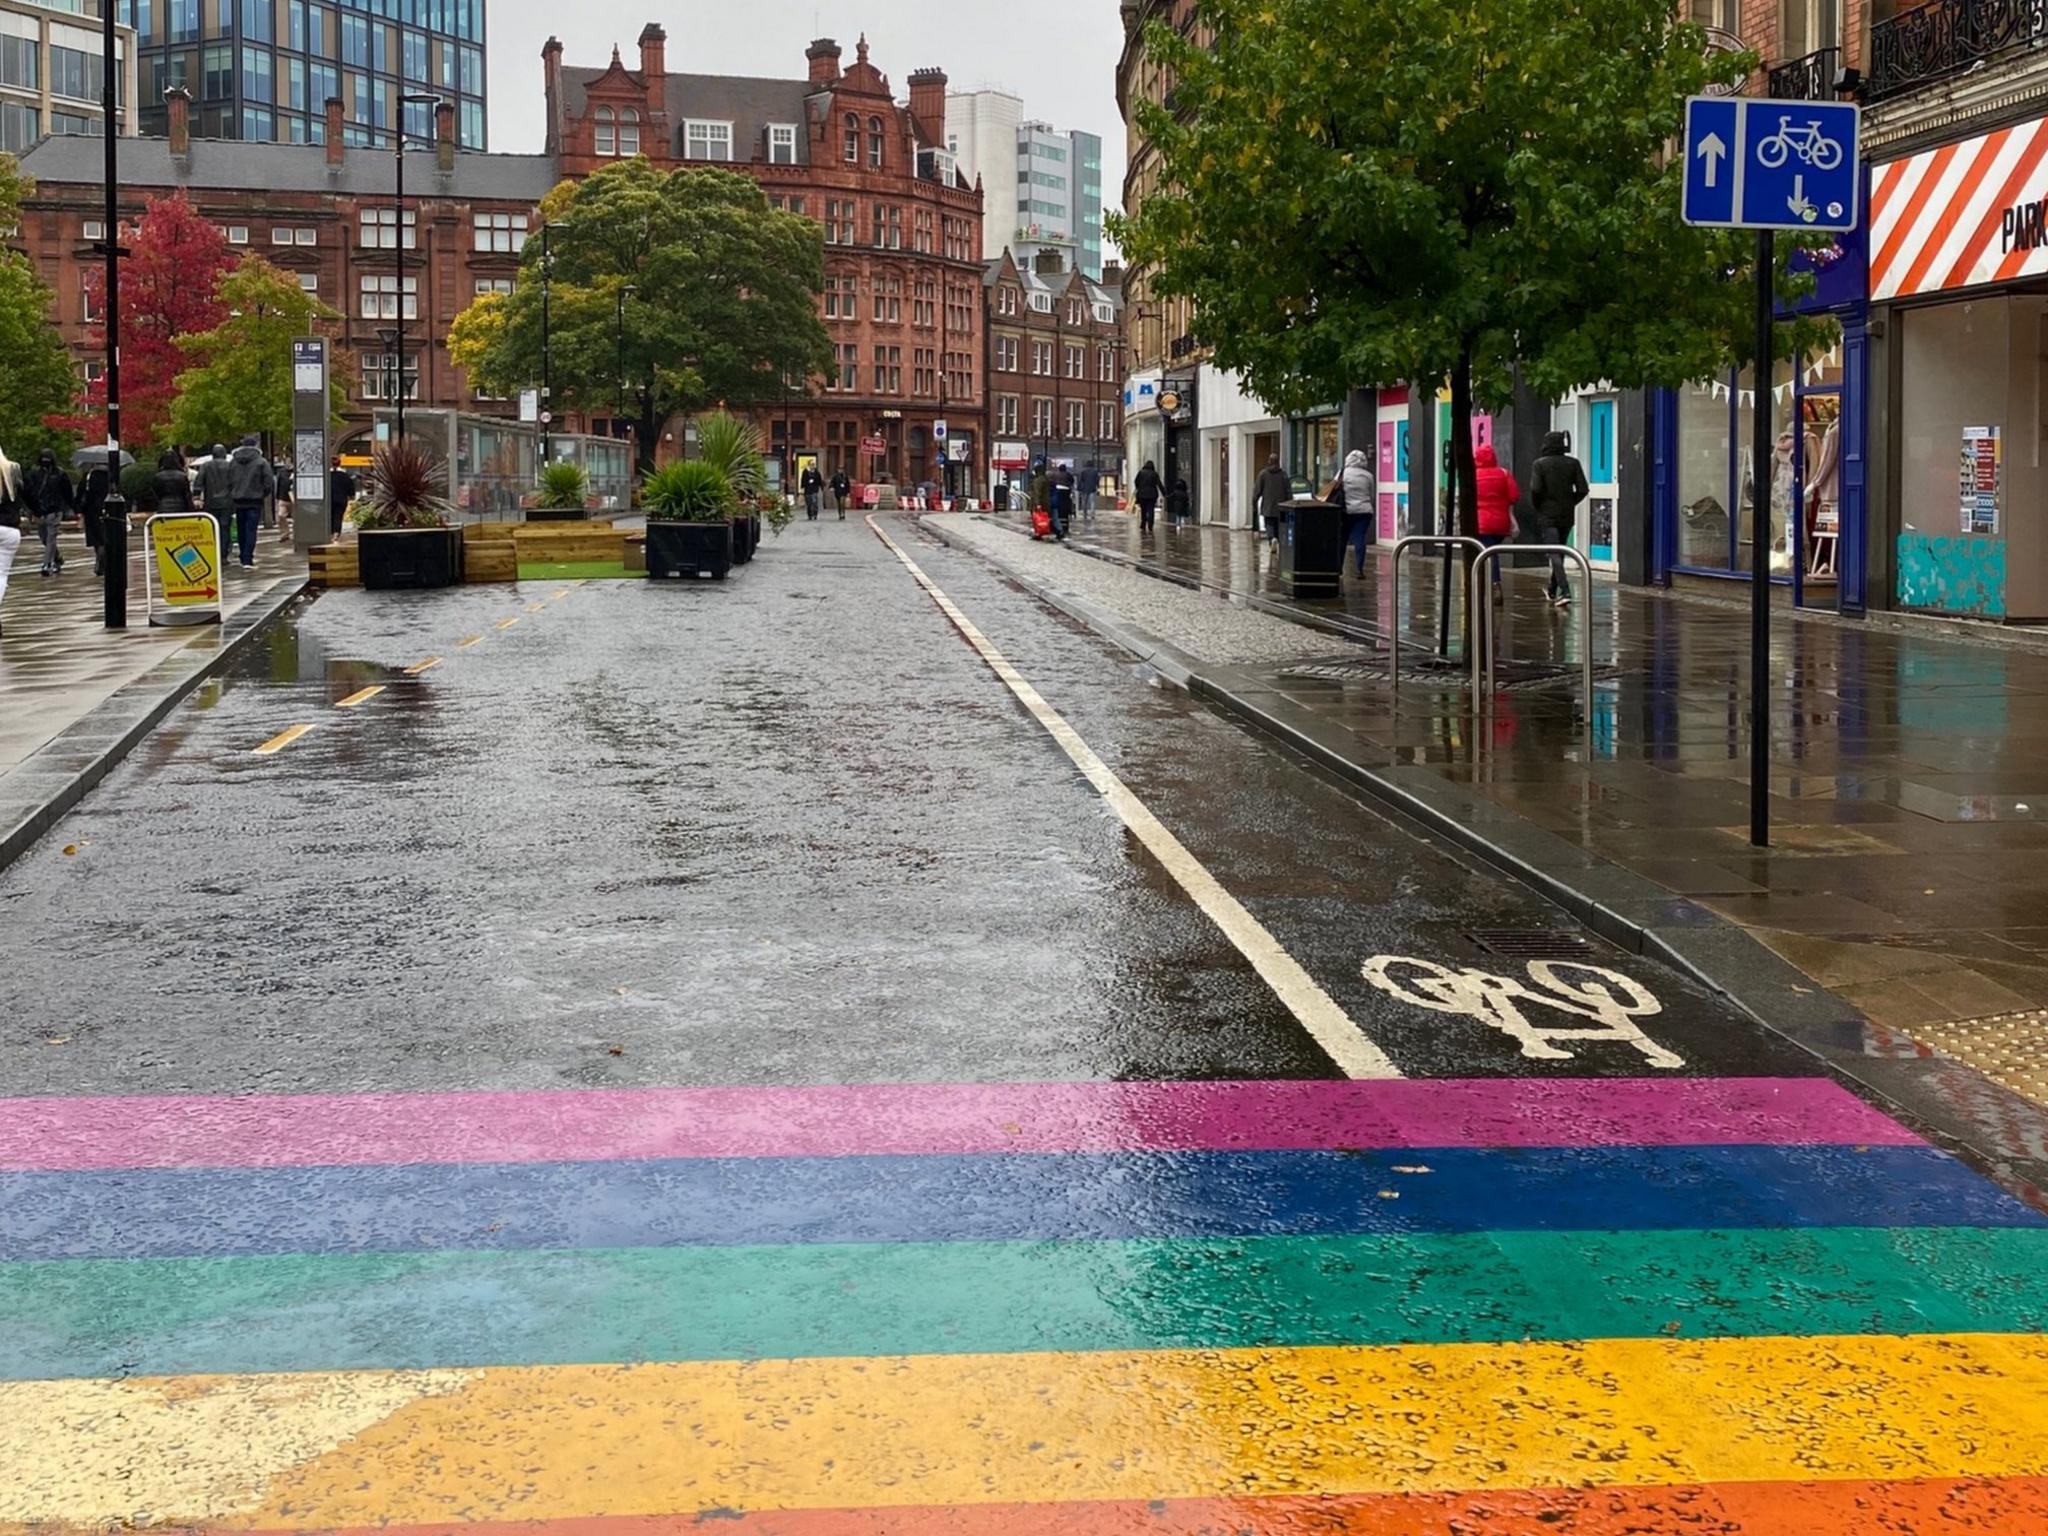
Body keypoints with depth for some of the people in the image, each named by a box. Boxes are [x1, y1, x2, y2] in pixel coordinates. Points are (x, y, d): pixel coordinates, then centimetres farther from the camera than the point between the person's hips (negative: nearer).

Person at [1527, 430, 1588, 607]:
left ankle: (1565, 592, -22)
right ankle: (1553, 591, 30)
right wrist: (1570, 503, 13)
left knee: (1554, 554, -7)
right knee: (1559, 552, 18)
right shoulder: (1573, 463, 2)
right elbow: (1582, 489, -2)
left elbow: (1535, 489, -16)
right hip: (1567, 515, 4)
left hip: (1547, 515, -4)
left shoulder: (1540, 464, -8)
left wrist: (1536, 506, 2)